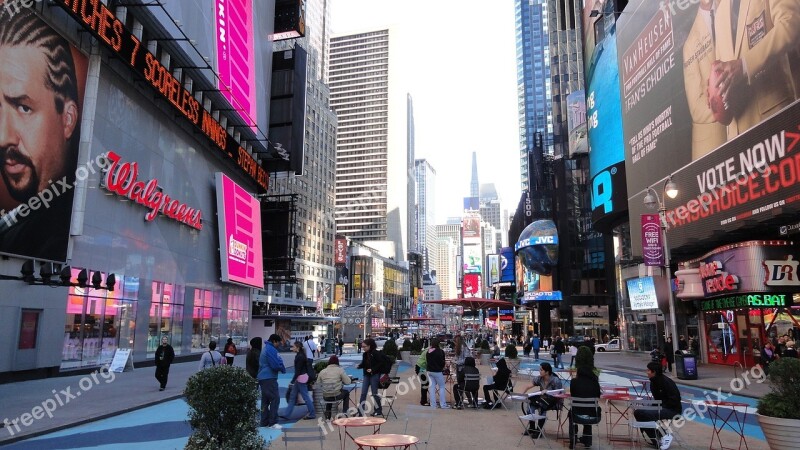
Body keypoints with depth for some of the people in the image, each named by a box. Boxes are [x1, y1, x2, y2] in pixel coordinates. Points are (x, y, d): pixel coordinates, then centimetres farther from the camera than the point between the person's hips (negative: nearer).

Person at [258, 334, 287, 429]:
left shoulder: (266, 348, 19)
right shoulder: (271, 350, -14)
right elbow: (275, 365, -19)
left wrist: (281, 367, 10)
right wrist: (283, 369, -1)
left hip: (263, 378, 11)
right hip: (269, 378, -11)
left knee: (265, 400, 13)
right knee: (275, 398, -10)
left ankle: (265, 422, 17)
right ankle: (273, 422, -10)